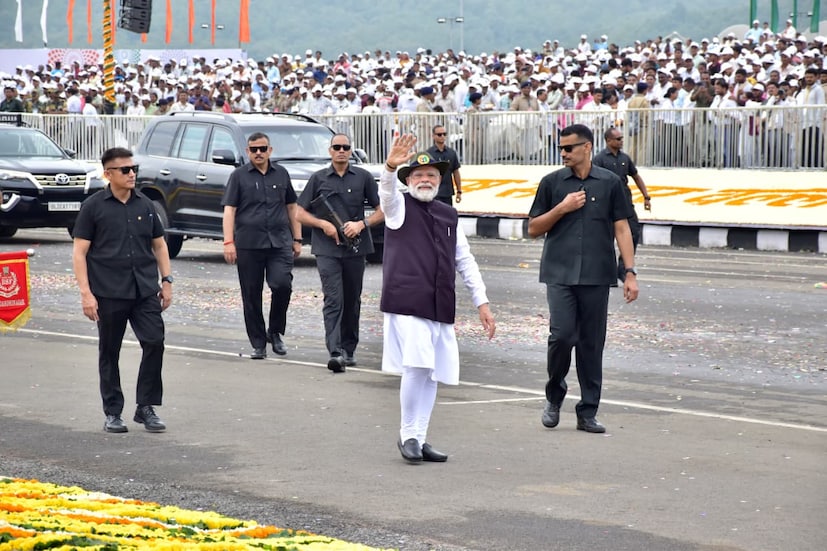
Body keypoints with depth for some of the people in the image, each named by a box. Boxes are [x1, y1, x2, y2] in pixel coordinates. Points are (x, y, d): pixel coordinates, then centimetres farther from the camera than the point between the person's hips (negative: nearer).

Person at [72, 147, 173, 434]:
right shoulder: (93, 207, -2)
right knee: (109, 353, 5)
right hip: (109, 293, -3)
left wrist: (166, 280, 9)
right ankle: (112, 413, 16)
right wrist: (86, 292, -12)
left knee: (155, 343, -6)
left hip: (145, 290, 3)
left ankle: (146, 407, 6)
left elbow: (159, 245, 18)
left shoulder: (145, 205, 10)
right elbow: (80, 252, -4)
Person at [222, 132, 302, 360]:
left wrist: (297, 239, 13)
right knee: (251, 296, 1)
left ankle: (275, 331, 5)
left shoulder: (281, 174, 14)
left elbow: (291, 207, 19)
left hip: (279, 242, 1)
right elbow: (229, 210, -1)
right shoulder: (239, 176, 5)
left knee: (282, 285, -17)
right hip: (248, 244, -1)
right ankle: (258, 344, 11)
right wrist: (228, 242, -11)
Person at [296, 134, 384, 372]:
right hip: (327, 249, -2)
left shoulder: (363, 177, 6)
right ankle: (336, 353, -20)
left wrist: (361, 224, -10)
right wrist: (323, 224, -8)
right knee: (333, 300, -12)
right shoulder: (318, 179, 6)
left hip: (355, 248, 2)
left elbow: (381, 210, 6)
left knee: (352, 301, 10)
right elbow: (300, 213, 8)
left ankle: (349, 349, 24)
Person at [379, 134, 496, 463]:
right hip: (407, 303, -6)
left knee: (431, 374, 7)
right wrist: (390, 168, -43)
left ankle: (420, 439, 15)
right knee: (417, 367, -17)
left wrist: (481, 302, 16)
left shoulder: (448, 216, 19)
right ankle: (408, 435, -3)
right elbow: (387, 192, -21)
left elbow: (465, 261, 21)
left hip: (440, 308, 6)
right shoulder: (400, 207, 3)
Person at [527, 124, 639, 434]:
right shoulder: (552, 183, 7)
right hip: (560, 274, -1)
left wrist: (630, 272, -1)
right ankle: (554, 396, 11)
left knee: (592, 344, 3)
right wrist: (562, 208, -7)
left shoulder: (609, 183, 6)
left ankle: (588, 413, 11)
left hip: (596, 276, 1)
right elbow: (534, 229, 9)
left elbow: (621, 228, 6)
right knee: (562, 335, -13)